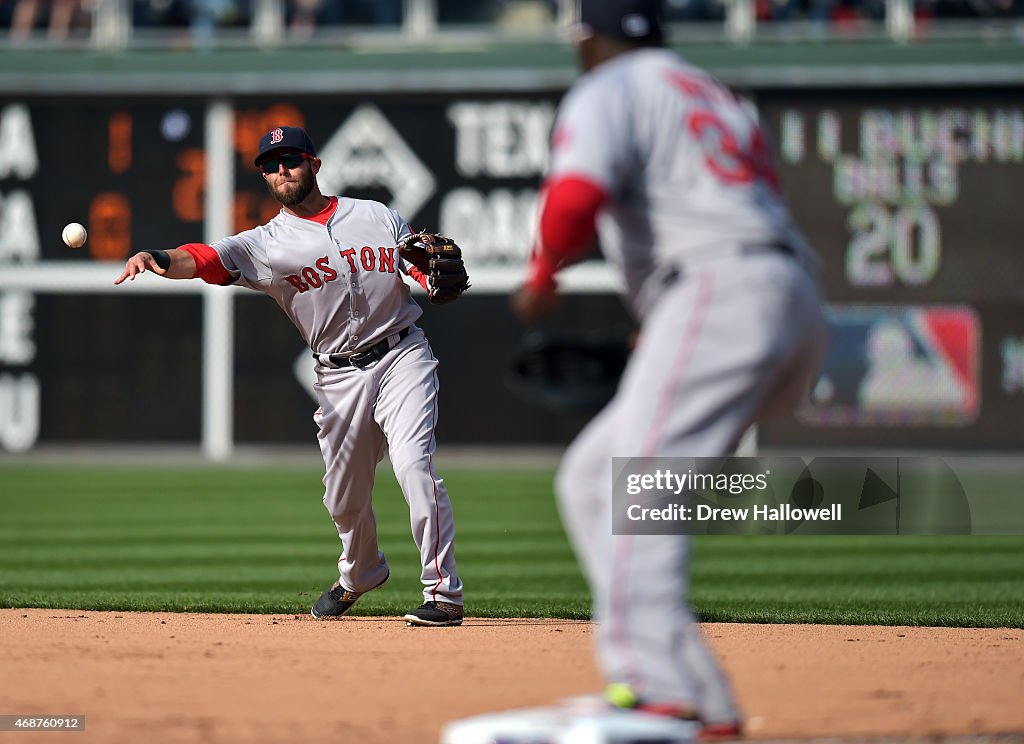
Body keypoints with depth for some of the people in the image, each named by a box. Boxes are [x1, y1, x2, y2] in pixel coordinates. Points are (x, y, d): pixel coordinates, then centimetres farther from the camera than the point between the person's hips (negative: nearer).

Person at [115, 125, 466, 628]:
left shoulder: (378, 217, 8)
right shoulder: (267, 244, 3)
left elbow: (426, 274, 9)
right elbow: (202, 259, -13)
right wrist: (156, 258, -33)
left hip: (402, 355, -2)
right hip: (339, 375, 2)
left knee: (413, 464, -21)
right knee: (344, 495, 10)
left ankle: (444, 594, -19)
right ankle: (361, 573, 43)